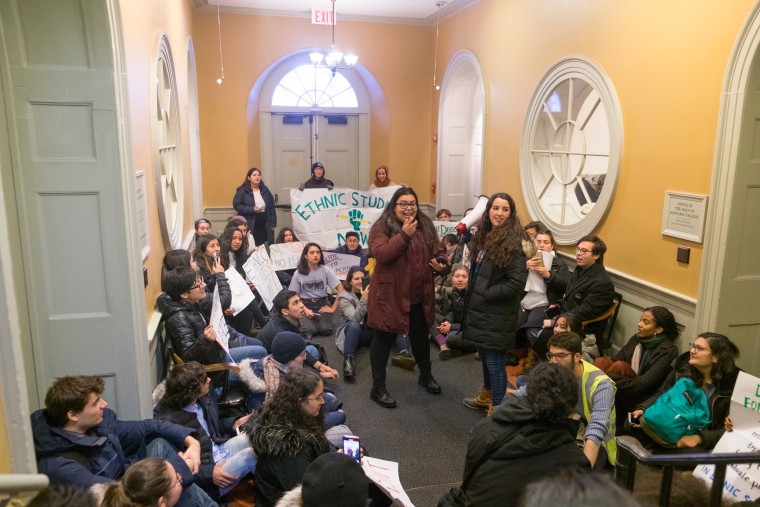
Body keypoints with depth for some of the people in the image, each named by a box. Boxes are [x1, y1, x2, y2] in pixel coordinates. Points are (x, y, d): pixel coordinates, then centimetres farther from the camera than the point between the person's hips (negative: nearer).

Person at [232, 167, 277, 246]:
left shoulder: (265, 190, 12)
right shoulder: (242, 190, 0)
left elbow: (271, 207, 12)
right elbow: (236, 205, -6)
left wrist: (273, 224, 5)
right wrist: (252, 209, -16)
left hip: (264, 225, 3)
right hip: (249, 226, -3)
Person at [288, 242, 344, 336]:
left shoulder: (325, 270, -6)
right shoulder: (298, 273, -5)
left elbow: (340, 289, -6)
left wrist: (333, 308, -10)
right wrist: (305, 310, -15)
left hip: (322, 303, 1)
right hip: (306, 305, 0)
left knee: (325, 330, -23)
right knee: (310, 330, -25)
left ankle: (319, 320, 11)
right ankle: (304, 321, 10)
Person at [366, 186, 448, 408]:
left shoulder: (425, 226, 7)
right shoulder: (382, 226, -10)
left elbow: (437, 252, 15)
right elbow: (381, 254, -25)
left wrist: (441, 264, -7)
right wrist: (404, 234, -28)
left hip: (419, 296, 5)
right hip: (390, 295, -5)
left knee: (420, 338, 21)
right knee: (384, 340, 7)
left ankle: (426, 375, 44)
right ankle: (378, 388, 19)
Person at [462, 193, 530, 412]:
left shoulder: (513, 242, -18)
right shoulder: (484, 236, 9)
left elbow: (517, 282, -24)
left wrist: (486, 293, -18)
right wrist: (474, 296, 8)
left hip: (498, 314, -8)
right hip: (481, 310, 9)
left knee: (495, 362, 0)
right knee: (485, 357, 22)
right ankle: (486, 396, 41)